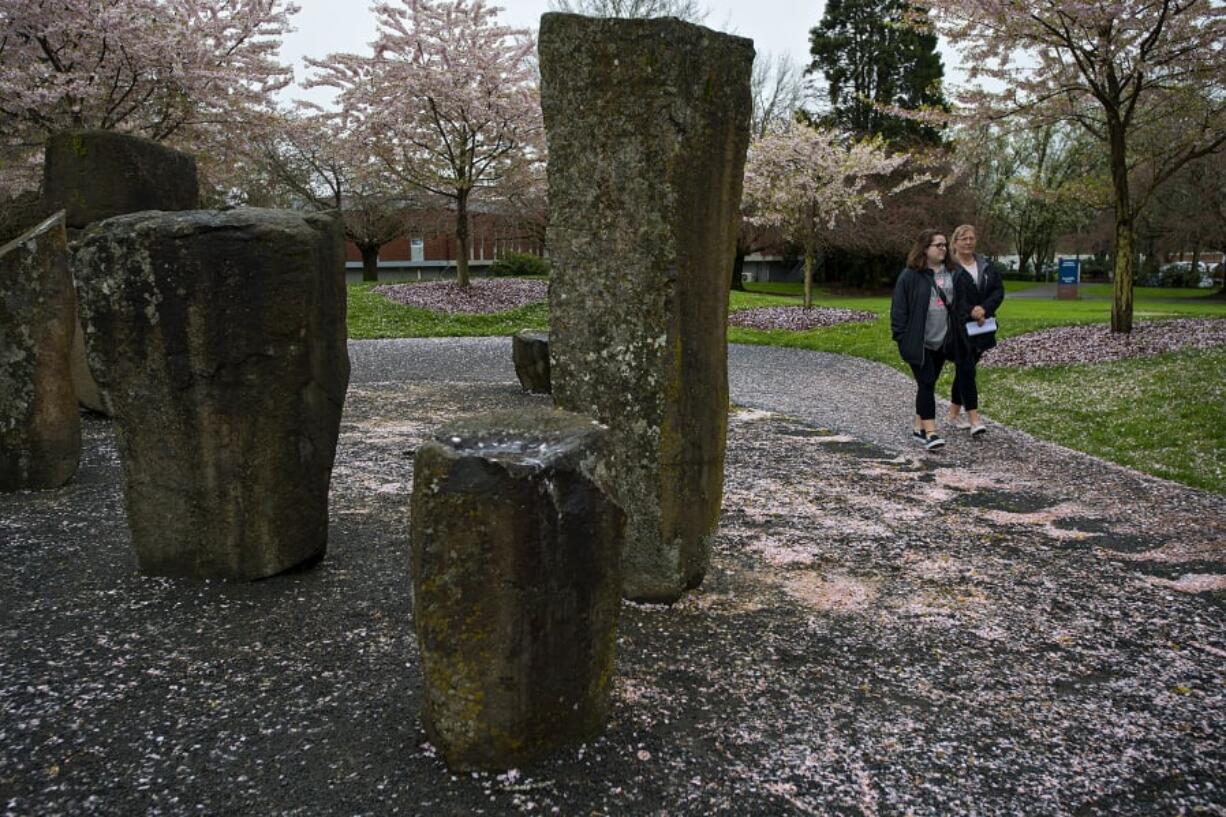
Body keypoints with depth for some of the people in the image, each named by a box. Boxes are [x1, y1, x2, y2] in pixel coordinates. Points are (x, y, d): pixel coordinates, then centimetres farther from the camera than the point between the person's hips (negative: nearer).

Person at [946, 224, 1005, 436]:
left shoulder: (986, 266, 10)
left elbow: (999, 290, 4)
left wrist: (984, 309, -13)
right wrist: (969, 313, -20)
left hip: (981, 328, 6)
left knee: (964, 369, 13)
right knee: (966, 369, -10)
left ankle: (954, 413, 24)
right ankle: (973, 419, -10)